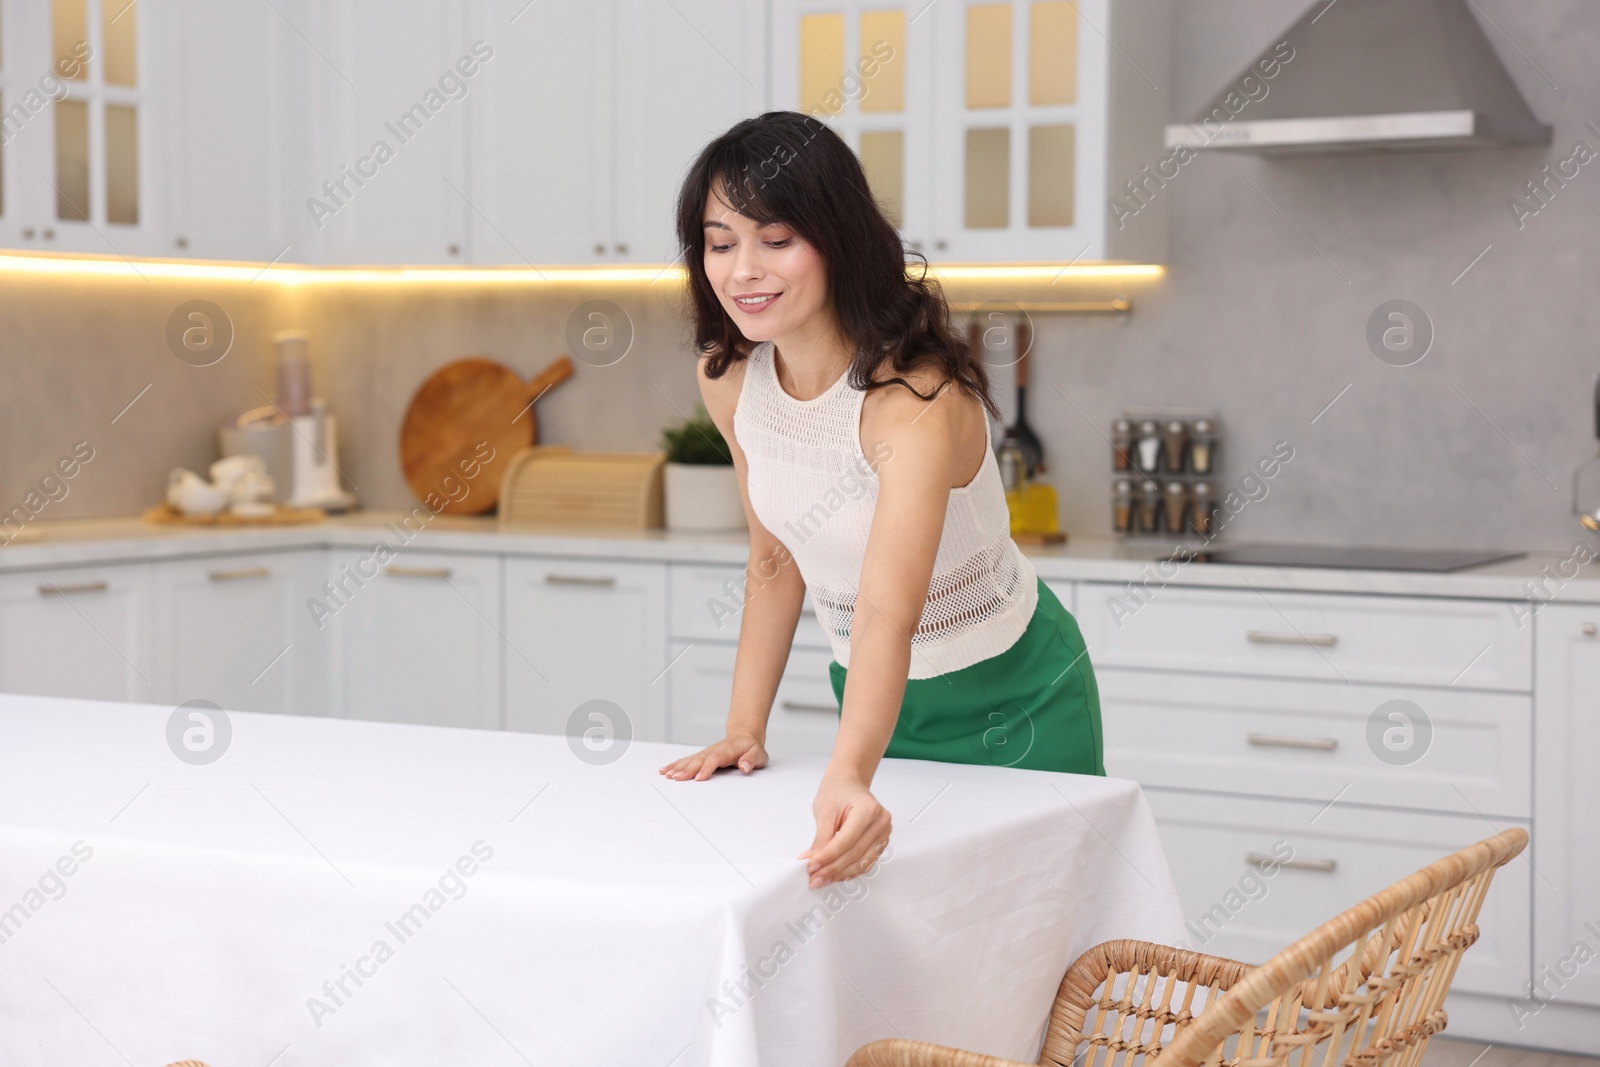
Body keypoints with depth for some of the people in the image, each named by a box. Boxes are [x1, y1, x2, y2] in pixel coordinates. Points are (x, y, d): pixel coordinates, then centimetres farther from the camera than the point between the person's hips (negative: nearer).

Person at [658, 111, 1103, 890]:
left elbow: (889, 612, -45)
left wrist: (849, 781, -60)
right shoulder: (728, 380, -11)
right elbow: (775, 560, 2)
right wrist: (744, 728, -7)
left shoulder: (917, 398, -32)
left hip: (1007, 701, -6)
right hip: (873, 695, 6)